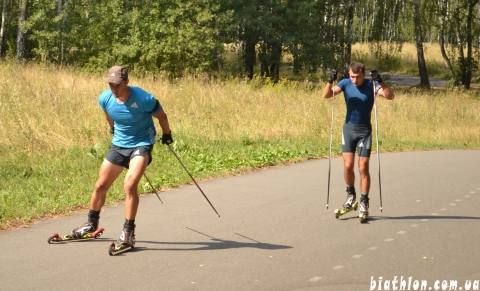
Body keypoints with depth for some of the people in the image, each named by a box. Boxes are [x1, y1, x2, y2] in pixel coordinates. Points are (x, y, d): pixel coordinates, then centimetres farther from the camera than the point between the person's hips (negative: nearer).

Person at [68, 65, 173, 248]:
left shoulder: (144, 99, -26)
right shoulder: (105, 99, -12)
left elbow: (161, 116, -6)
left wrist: (167, 135, 8)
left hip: (141, 144, -5)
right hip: (119, 144, 5)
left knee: (130, 185, -23)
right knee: (101, 185, 9)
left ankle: (128, 232, -12)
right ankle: (91, 224, 32)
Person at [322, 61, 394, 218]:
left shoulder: (371, 85, -11)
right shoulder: (345, 83, -5)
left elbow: (390, 96, -24)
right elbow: (326, 95, -15)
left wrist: (380, 82, -39)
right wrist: (330, 81, -34)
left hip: (365, 131, -2)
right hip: (348, 128, 2)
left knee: (363, 168, -3)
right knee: (348, 165, -5)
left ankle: (364, 201, 8)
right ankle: (350, 193, 19)